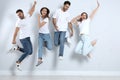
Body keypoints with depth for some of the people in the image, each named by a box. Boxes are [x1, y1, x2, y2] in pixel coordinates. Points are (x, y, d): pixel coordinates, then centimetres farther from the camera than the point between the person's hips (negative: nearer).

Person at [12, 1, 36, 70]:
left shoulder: (27, 17, 6)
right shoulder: (19, 22, -10)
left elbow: (32, 11, 20)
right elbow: (16, 31, -16)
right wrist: (14, 40, -21)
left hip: (28, 38, 7)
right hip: (23, 38, -7)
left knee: (30, 52, 8)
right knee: (28, 51, -19)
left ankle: (18, 48, 23)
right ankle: (18, 62, -5)